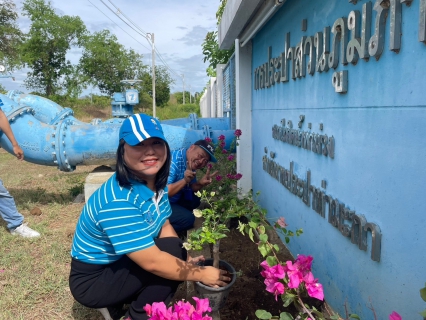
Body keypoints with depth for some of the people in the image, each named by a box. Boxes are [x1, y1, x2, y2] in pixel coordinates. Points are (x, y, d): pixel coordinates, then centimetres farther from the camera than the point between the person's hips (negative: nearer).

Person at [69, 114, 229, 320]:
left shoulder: (155, 183, -7)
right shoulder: (118, 201, -34)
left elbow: (164, 226, 2)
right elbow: (153, 262, -33)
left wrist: (187, 260, -11)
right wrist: (201, 274, -21)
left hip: (121, 265, 8)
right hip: (92, 281, -8)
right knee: (171, 251, -23)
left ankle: (117, 302, 13)